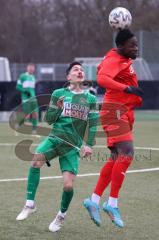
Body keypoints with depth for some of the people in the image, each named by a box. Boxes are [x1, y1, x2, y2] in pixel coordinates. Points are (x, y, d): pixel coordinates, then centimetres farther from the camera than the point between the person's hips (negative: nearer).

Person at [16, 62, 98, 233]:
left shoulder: (90, 99, 9)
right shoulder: (58, 94, 7)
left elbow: (93, 124, 10)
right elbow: (49, 119, 9)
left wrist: (89, 145, -1)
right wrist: (59, 108, -10)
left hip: (72, 145, 0)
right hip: (55, 138, 0)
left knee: (68, 185, -12)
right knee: (36, 159, -32)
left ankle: (61, 216, 17)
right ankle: (30, 205, -24)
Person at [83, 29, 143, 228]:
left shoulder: (124, 61, 18)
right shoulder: (113, 61, -13)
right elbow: (102, 79, -31)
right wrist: (127, 88, -39)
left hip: (124, 113, 11)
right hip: (114, 111, -11)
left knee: (116, 158, 10)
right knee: (127, 153, -20)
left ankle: (94, 200, 13)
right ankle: (112, 203, -19)